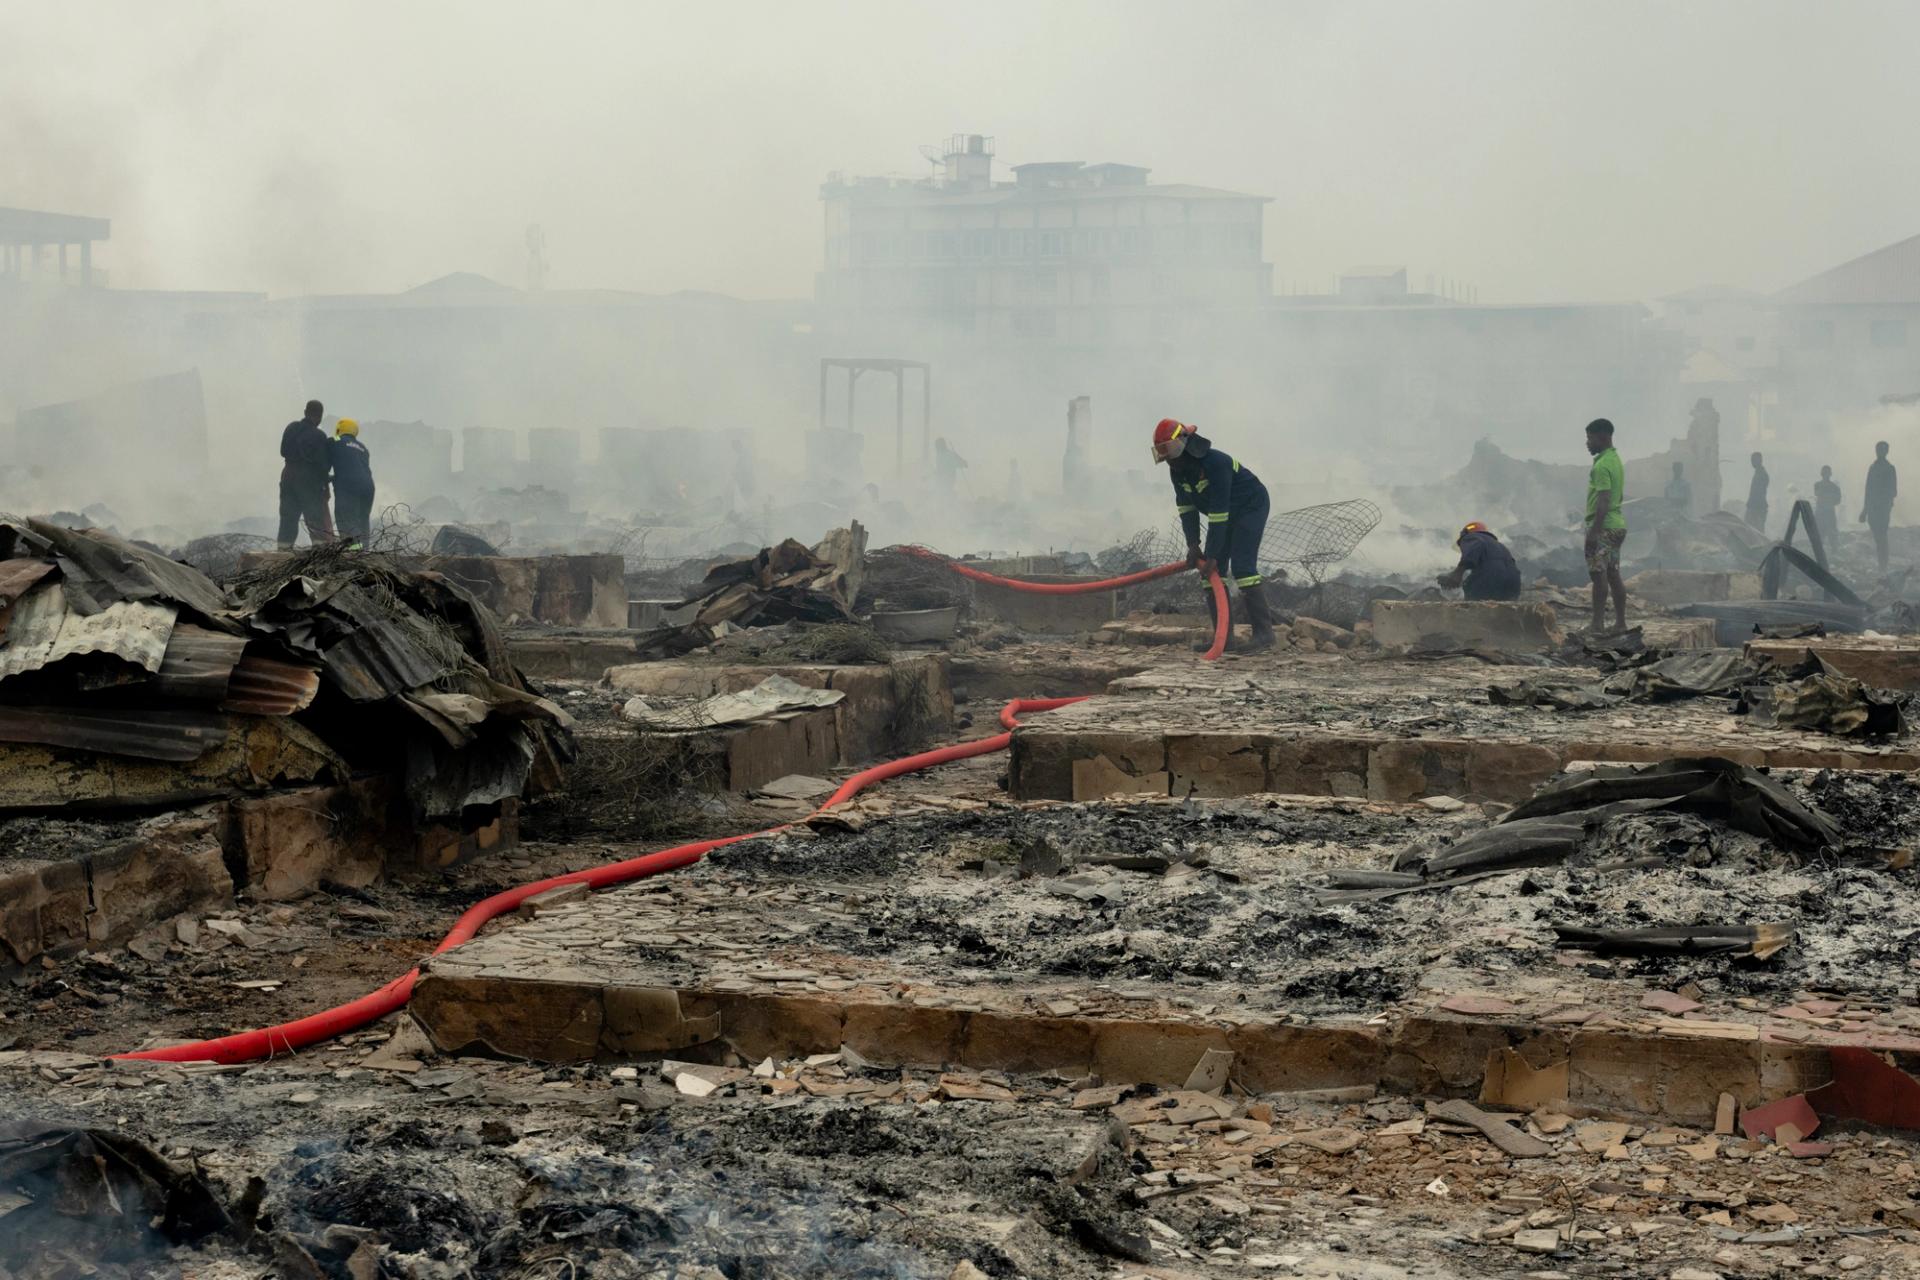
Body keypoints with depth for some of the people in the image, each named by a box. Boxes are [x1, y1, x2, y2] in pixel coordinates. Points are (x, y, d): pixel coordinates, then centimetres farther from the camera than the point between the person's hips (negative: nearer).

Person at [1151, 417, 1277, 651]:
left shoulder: (1215, 463, -33)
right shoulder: (1177, 471, -6)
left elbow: (1218, 513, -33)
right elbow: (1186, 509, -1)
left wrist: (1212, 555, -32)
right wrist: (1193, 545, -11)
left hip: (1250, 507, -9)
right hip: (1225, 514, 9)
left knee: (1242, 566, -21)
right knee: (1209, 569, 0)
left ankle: (1264, 633, -21)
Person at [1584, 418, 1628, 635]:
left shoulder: (1602, 466, -16)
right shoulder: (1616, 460, 16)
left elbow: (1603, 501, -22)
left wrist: (1594, 530, -23)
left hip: (1603, 526, -10)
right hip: (1617, 524, 10)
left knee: (1599, 575, -9)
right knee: (1614, 576, 12)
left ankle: (1598, 625, -10)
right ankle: (1620, 623, 14)